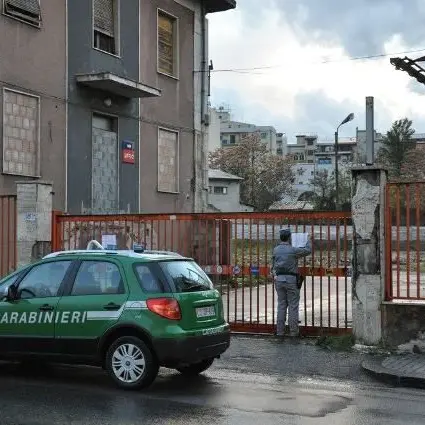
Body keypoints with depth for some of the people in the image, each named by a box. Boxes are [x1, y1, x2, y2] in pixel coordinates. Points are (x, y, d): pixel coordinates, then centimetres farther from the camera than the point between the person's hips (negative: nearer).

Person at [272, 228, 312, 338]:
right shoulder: (293, 250, -11)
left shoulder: (275, 250, 4)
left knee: (281, 305, 10)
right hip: (291, 279, -5)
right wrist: (309, 240, 19)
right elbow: (308, 250, 1)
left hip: (279, 279, 5)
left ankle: (280, 331, 11)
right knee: (293, 306, 2)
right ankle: (293, 331, 4)